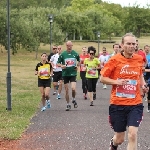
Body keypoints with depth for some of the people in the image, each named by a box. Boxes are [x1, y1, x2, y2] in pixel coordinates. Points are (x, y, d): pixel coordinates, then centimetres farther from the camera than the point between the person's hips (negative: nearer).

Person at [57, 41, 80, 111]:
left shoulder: (75, 54, 1)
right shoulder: (63, 54, -1)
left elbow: (78, 61, 18)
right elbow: (58, 63, 4)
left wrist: (77, 65, -1)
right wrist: (61, 66, -16)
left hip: (73, 74, -1)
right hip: (65, 74, 1)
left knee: (73, 89, -15)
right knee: (66, 90, 4)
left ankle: (74, 99, 14)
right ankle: (68, 104, 17)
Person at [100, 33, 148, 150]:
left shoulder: (139, 59, 2)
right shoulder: (115, 60, -7)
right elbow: (103, 78, -2)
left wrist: (143, 85, 3)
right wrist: (116, 82, -18)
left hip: (135, 104, 1)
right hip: (118, 104, -1)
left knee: (133, 134, -18)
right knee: (119, 139, 11)